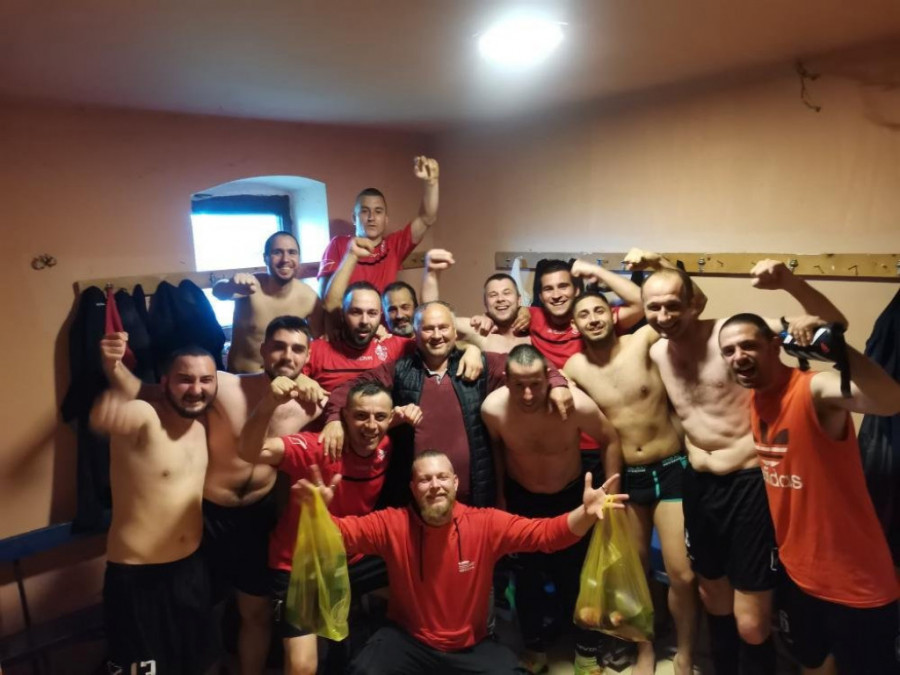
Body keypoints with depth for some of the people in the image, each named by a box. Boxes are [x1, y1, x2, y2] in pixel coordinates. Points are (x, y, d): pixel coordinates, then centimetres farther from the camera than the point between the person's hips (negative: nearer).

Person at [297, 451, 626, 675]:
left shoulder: (486, 524, -13)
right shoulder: (392, 524, -13)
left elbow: (546, 533, -17)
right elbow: (344, 532, -17)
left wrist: (585, 513, -36)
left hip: (472, 647, 1)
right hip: (407, 641, -1)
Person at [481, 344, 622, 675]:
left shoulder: (577, 404, -33)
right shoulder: (493, 408, -27)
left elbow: (610, 441, -14)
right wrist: (500, 497, 2)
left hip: (572, 495, -1)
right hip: (521, 498, 1)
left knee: (577, 575, 9)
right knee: (527, 577, 14)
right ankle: (534, 646, 37)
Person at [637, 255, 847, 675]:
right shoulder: (656, 352, 2)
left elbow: (833, 325, -18)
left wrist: (790, 284, -34)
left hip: (749, 484, -5)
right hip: (697, 485, 6)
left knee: (751, 626, 3)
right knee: (714, 602, 24)